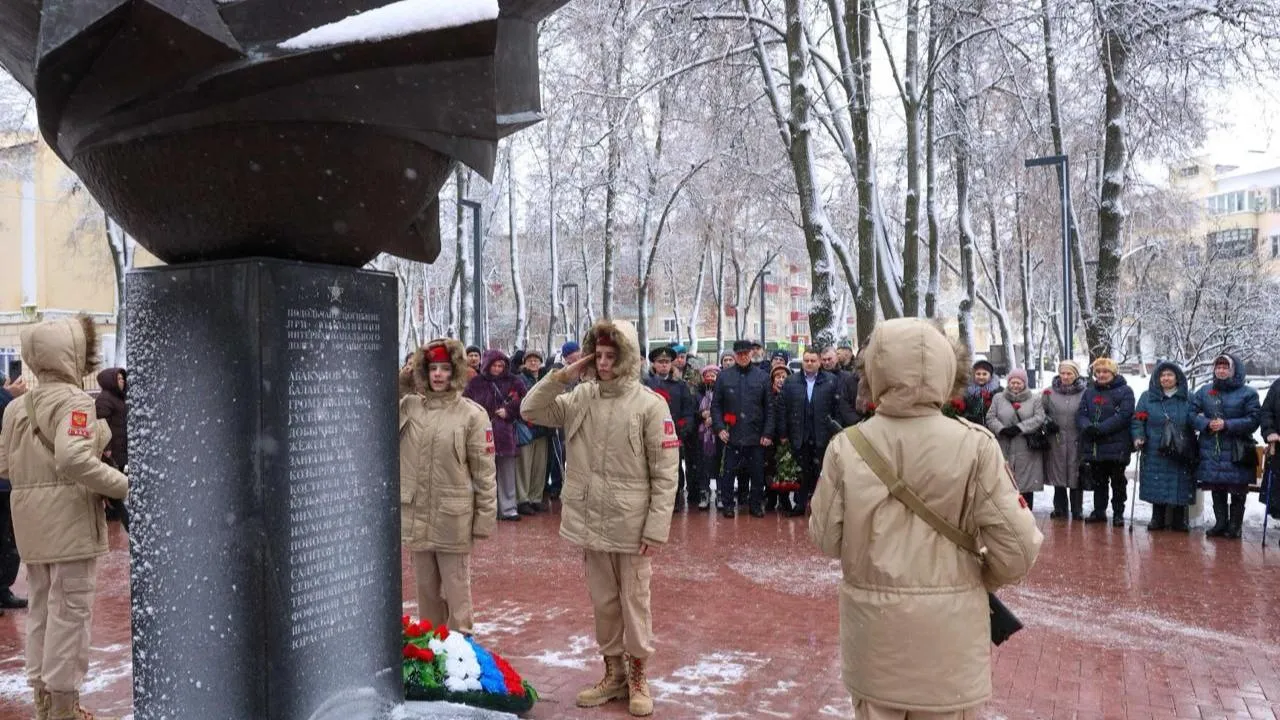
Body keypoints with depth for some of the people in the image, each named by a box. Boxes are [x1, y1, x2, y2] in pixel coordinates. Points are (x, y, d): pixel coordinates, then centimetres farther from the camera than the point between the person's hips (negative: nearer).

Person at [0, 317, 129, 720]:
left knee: (42, 606, 17)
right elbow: (74, 458, -28)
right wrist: (122, 486, -22)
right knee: (71, 610, 1)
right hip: (69, 516, -8)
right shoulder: (73, 400, -14)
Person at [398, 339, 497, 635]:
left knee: (456, 588, 5)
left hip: (454, 519, -4)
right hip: (416, 516, 4)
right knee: (425, 587, 17)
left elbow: (484, 470, -6)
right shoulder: (408, 406, 4)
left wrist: (485, 517, -7)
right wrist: (401, 380, -5)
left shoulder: (472, 414, -7)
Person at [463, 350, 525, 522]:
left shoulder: (512, 382, 6)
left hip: (505, 435, 2)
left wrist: (509, 411, -5)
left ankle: (508, 509, 12)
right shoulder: (475, 383, 2)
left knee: (507, 474, 6)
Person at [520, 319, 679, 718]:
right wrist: (563, 375, -8)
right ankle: (613, 673, 32)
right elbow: (530, 409, 3)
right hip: (590, 522, 4)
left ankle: (638, 677, 26)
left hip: (631, 525, -4)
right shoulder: (580, 397, 2)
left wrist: (655, 530, -14)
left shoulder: (650, 405, -12)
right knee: (603, 603, 16)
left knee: (634, 603, 10)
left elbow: (665, 474, -11)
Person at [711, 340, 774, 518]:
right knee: (728, 473, 3)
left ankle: (756, 505, 20)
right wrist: (719, 428, -5)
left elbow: (769, 408, 2)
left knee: (757, 473, 7)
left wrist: (768, 433, -3)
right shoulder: (724, 377, 4)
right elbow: (715, 405, 6)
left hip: (756, 436, 0)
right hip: (732, 436, 0)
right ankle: (727, 505, 16)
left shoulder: (763, 377, 3)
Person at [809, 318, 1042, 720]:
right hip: (948, 626, -1)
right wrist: (983, 580, 8)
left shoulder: (847, 446, -10)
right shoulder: (973, 445, -14)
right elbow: (1018, 547, -12)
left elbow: (825, 539, -2)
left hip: (872, 623, 1)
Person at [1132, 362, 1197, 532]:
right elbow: (1137, 420, 7)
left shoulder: (1188, 398, 8)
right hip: (1154, 454, 0)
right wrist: (1138, 437, -11)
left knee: (1179, 485, 0)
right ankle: (1157, 519, 14)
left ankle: (1178, 520, 13)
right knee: (1157, 486, 2)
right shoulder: (1147, 397, 8)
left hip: (1180, 454, 0)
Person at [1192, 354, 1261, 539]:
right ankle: (1220, 523, 22)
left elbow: (1253, 420, -9)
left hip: (1237, 452, -3)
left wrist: (1227, 425, -19)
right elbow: (1192, 413, 6)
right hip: (1211, 452, 3)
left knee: (1238, 491, 4)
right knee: (1217, 490, 11)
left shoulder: (1247, 393, -2)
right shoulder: (1204, 391, 9)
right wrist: (1206, 424, -13)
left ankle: (1234, 526, 14)